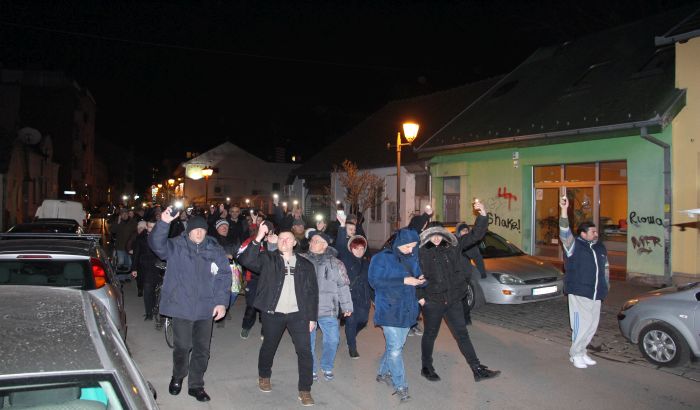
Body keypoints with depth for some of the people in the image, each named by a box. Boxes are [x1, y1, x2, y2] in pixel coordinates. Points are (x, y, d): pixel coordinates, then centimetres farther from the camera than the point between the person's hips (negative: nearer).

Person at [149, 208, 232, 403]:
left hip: (206, 309, 2)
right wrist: (164, 223, -37)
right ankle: (178, 377, 37)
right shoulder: (176, 247, -2)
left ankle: (196, 385, 29)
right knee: (182, 346, 7)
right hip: (182, 307, -2)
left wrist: (222, 302, -5)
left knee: (202, 349, 10)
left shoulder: (215, 251, 2)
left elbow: (224, 277, 2)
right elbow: (156, 243, -21)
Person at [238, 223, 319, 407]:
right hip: (273, 313, 0)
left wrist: (312, 317, 3)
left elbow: (313, 292, 8)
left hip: (298, 314, 1)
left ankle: (305, 390, 8)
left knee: (305, 350, -4)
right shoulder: (268, 260, 2)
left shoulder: (306, 265, 7)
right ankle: (264, 376, 43)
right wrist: (258, 239, -25)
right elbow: (246, 260, -15)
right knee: (269, 347, 16)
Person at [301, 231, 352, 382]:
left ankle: (327, 367, 26)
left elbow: (343, 286, 6)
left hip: (328, 309, 0)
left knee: (333, 339, 1)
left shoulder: (335, 263, 4)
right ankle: (311, 369, 29)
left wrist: (346, 306, 5)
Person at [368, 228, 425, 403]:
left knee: (395, 345, 16)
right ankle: (400, 386, 4)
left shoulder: (412, 258, 9)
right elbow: (375, 281, -18)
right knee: (395, 349, -8)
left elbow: (416, 276, 20)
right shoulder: (381, 258, -10)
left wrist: (420, 280, -7)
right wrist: (404, 281, -23)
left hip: (406, 310, 6)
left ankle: (383, 372, 36)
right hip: (389, 310, -6)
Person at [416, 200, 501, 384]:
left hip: (453, 299, 3)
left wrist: (483, 215, -16)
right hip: (432, 301, -3)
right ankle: (426, 368, 30)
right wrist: (419, 296, -9)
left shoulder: (452, 246, 1)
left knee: (462, 334, 9)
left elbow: (475, 236, -3)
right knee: (430, 335, 13)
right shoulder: (420, 251, -9)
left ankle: (478, 369, 14)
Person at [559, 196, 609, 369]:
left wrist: (606, 285, 18)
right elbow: (565, 232, -24)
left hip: (596, 294, 7)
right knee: (582, 324, -7)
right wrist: (564, 210, -36)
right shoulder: (575, 245, -7)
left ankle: (582, 351, 26)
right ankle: (575, 354, 9)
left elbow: (605, 267, 22)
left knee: (592, 325, 11)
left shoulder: (600, 248, 11)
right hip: (579, 292, -6)